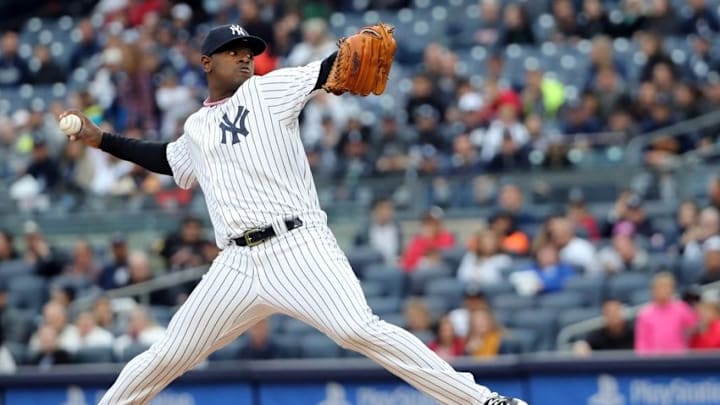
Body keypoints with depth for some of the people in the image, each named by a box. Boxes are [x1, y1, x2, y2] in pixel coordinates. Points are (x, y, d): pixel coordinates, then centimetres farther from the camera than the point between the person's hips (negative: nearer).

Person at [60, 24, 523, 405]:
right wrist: (101, 139, 42)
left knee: (359, 330, -23)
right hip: (238, 263, 5)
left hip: (298, 246, -5)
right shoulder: (197, 129, 21)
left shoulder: (270, 90, 7)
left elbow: (329, 71, -7)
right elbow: (167, 159, 42)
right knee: (168, 356, 9)